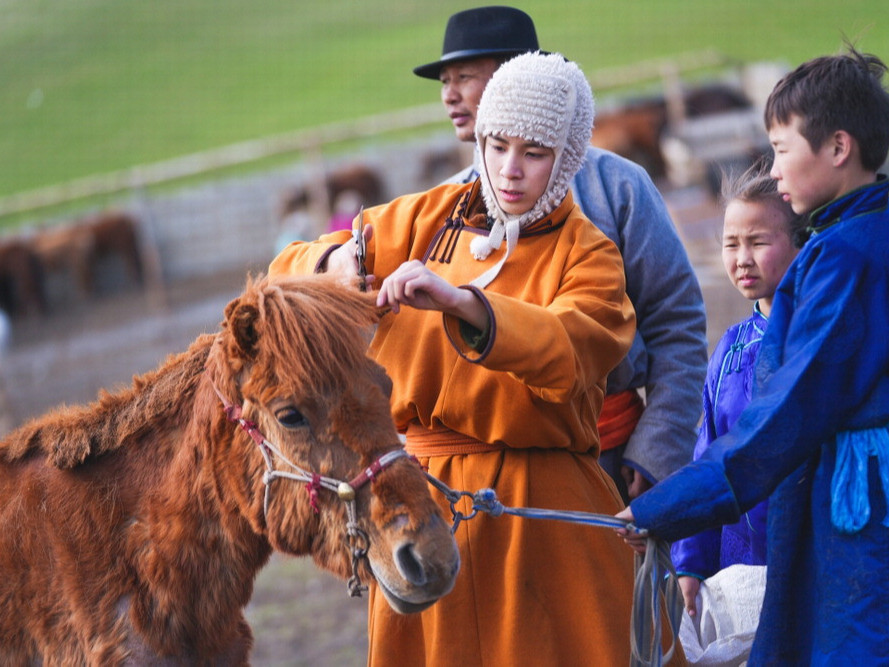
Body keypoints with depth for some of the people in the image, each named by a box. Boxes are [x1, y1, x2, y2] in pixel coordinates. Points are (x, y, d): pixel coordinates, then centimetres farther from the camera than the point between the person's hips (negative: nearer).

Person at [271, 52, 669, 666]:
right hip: (418, 496, 3)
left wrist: (458, 301, -39)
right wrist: (334, 265, -14)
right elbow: (288, 272, 10)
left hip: (541, 511, -3)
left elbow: (570, 351, -24)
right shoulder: (427, 218, 9)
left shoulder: (586, 255, -1)